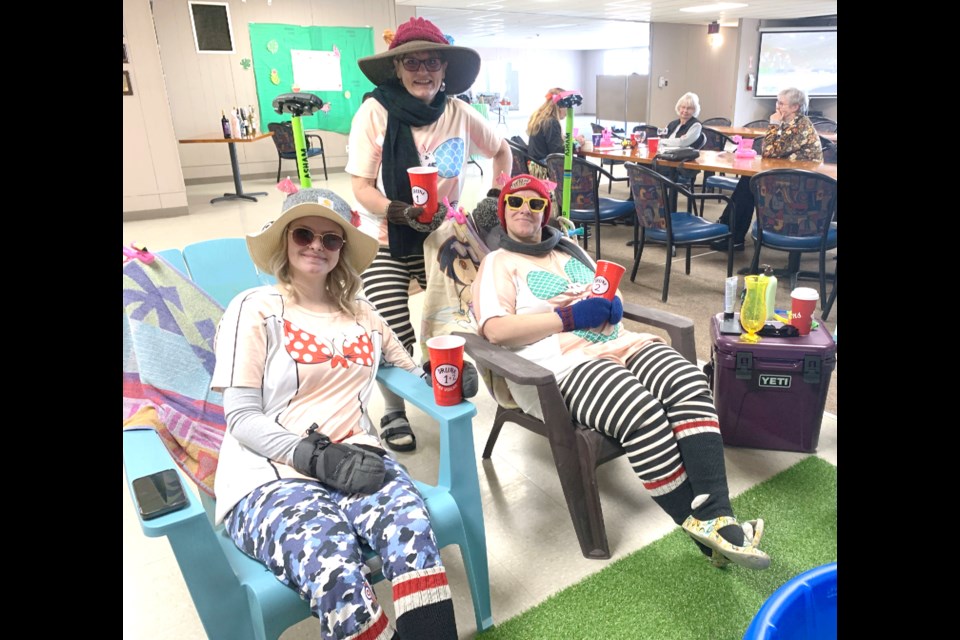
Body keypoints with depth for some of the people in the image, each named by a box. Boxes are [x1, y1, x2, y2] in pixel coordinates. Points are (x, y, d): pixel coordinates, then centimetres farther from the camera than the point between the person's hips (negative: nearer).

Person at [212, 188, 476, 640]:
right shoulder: (255, 309, 4)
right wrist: (319, 458, -18)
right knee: (333, 569, -35)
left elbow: (411, 369, 29)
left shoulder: (362, 314, 19)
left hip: (353, 459, 4)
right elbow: (242, 418, -3)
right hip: (269, 475, -3)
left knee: (410, 526, -32)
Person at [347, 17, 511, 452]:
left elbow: (501, 151, 15)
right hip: (386, 244, -3)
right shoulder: (375, 113, -12)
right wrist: (404, 213, -28)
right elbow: (362, 189, -12)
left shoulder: (459, 113, -3)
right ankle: (393, 411, 20)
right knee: (395, 340, -10)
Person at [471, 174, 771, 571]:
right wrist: (570, 316, -13)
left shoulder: (568, 249, 26)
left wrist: (613, 305, 2)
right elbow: (496, 331, -10)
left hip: (619, 342, 7)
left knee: (690, 386, -22)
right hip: (564, 365, -6)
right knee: (644, 413, -32)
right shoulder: (498, 263, 7)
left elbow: (608, 295, 29)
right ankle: (699, 524, -16)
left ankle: (717, 517, -27)